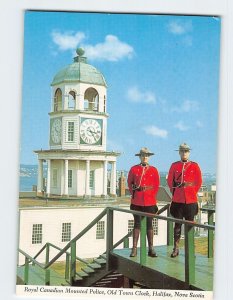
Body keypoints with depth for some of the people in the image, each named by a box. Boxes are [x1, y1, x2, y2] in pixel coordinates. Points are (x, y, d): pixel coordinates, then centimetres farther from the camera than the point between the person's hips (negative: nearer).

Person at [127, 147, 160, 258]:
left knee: (149, 224, 4)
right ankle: (134, 249, 7)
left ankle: (151, 249, 9)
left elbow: (156, 185, 8)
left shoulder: (154, 170, 6)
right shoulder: (134, 169, 5)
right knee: (137, 224, 3)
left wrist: (152, 196, 1)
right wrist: (134, 194, 3)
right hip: (137, 202, 0)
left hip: (150, 202, 0)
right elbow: (130, 183, 9)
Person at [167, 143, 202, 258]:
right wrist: (175, 192, 8)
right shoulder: (174, 165, 6)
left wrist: (193, 192, 3)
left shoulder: (194, 166, 3)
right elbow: (170, 181, 11)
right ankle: (176, 248, 10)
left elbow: (199, 181, 6)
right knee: (177, 223, 4)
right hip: (177, 200, 1)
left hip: (191, 200, 0)